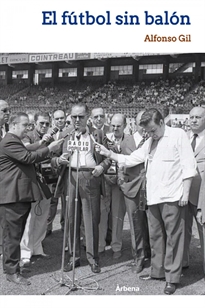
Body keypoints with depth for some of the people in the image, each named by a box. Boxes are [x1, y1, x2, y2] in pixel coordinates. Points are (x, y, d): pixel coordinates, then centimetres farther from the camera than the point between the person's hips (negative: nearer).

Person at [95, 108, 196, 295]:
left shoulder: (178, 135, -4)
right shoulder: (149, 142, 16)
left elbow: (188, 165, -7)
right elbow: (130, 160, 14)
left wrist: (185, 192, -11)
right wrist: (109, 154, 4)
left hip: (172, 196, -7)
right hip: (154, 197, 7)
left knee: (173, 236, 1)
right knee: (155, 236, 14)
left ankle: (173, 277, 11)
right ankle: (158, 271, 27)